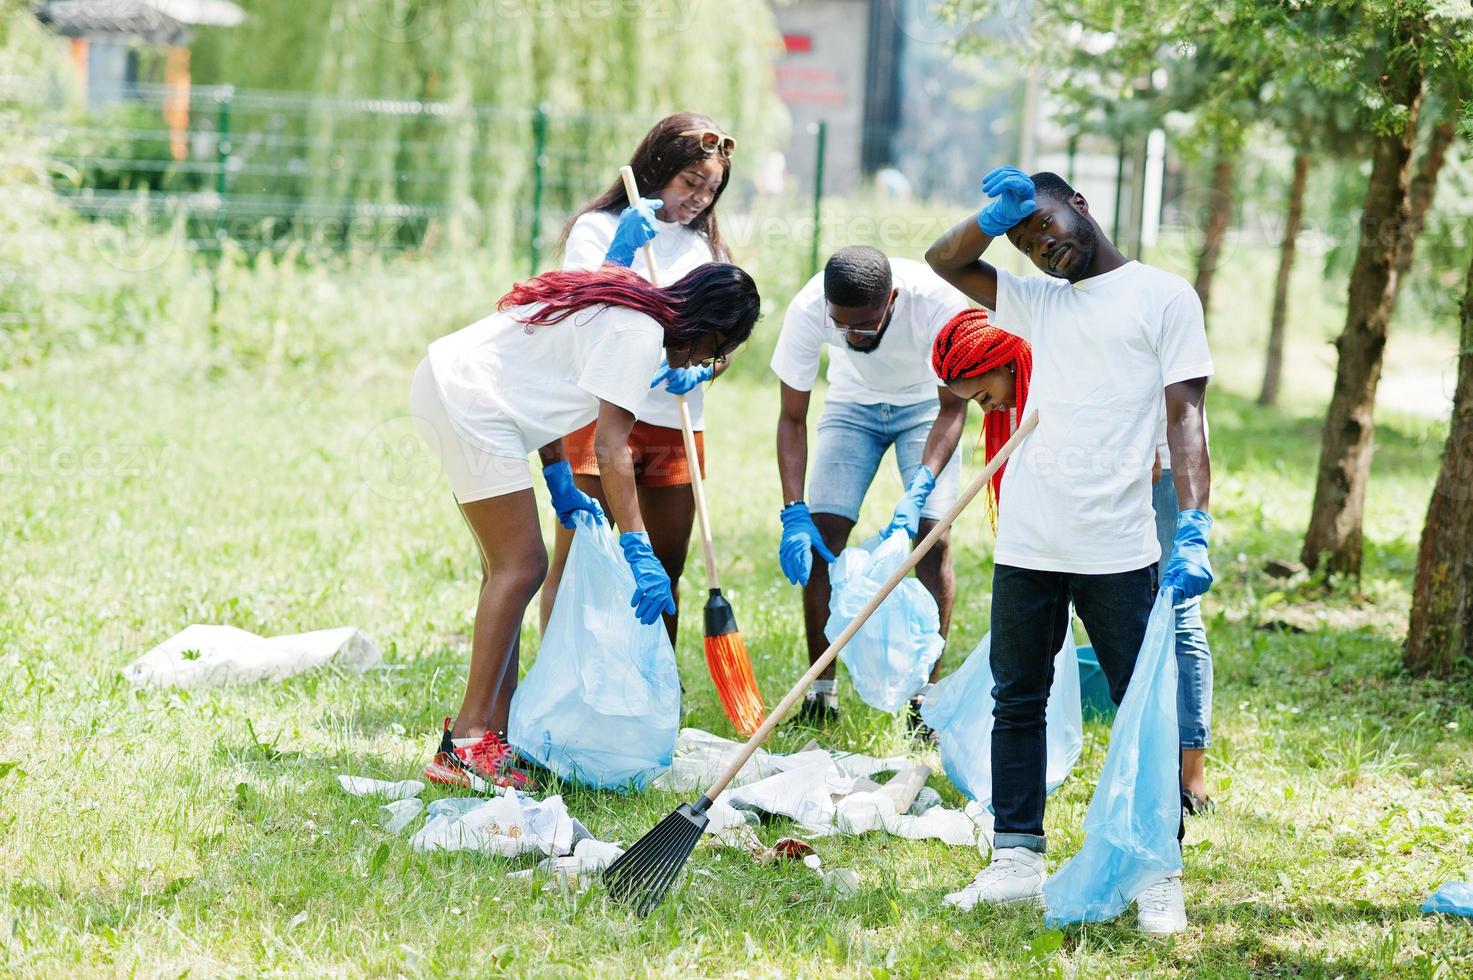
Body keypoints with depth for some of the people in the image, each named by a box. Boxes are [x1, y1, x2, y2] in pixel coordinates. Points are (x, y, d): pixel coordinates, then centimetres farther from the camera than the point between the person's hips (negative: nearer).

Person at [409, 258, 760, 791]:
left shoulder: (621, 303, 17)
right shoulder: (642, 332, -13)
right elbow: (612, 448, -18)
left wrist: (561, 485, 18)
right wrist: (638, 550, -19)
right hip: (470, 402, -11)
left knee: (508, 566, 11)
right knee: (521, 564, -9)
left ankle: (498, 732, 12)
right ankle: (466, 743, -11)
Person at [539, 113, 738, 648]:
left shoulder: (705, 244, 17)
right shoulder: (597, 229, 2)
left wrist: (700, 368, -9)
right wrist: (621, 253, -20)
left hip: (677, 424, 5)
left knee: (667, 568, 10)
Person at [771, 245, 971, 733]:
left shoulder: (939, 303, -37)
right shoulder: (807, 311, -32)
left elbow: (952, 407, -25)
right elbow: (792, 418, -20)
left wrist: (919, 491, -39)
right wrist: (794, 512, -30)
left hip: (926, 404, -2)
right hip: (853, 404, 2)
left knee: (931, 535, -16)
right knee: (822, 532, -11)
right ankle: (821, 691, -1)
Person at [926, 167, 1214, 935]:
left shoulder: (1162, 296, 1)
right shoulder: (1037, 301, 19)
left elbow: (1185, 417, -7)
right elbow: (945, 260, 22)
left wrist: (1193, 530, -17)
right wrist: (997, 215, 4)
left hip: (1117, 552, -6)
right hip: (1026, 547, 6)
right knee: (1017, 703, 8)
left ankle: (1158, 876, 4)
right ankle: (1017, 861, 15)